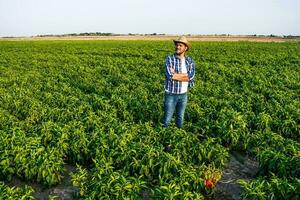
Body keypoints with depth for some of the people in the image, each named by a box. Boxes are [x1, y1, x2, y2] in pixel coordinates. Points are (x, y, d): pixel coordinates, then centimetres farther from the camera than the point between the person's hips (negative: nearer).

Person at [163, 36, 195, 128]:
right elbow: (169, 75, -25)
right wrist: (185, 75, -16)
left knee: (180, 118, 18)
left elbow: (191, 77, -16)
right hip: (171, 94, -3)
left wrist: (175, 74, -19)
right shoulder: (169, 59, -10)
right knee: (167, 119, 5)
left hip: (183, 94, 3)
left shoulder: (190, 61, 0)